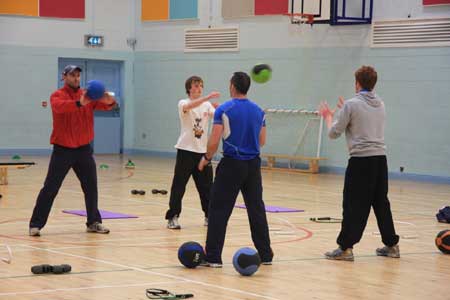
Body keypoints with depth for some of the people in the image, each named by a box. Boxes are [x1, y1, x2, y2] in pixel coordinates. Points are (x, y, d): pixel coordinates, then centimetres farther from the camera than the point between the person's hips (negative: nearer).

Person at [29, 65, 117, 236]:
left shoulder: (88, 96, 6)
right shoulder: (57, 96, -6)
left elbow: (103, 105, -8)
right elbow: (60, 106, -29)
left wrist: (109, 102, -33)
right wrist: (79, 103, -47)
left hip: (84, 149, 4)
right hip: (62, 149, -4)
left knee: (91, 187, 9)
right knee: (50, 188, -3)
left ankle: (94, 222, 22)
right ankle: (36, 224, 2)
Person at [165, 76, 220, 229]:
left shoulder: (207, 105, 8)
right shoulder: (183, 103, -4)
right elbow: (189, 106, -29)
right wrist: (207, 97, -43)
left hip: (203, 150, 4)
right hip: (186, 149, -4)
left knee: (206, 185, 7)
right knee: (179, 185, -5)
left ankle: (209, 216, 18)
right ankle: (172, 217, 1)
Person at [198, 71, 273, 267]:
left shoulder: (224, 110, -9)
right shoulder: (258, 111, 6)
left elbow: (214, 141, -12)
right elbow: (262, 141, 13)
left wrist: (206, 158, 5)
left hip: (231, 164, -5)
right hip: (253, 165, 5)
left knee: (219, 210, 0)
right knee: (256, 209, 12)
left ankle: (213, 257, -3)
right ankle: (265, 255, 15)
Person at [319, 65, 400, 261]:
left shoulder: (351, 105, -8)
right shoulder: (380, 105, 12)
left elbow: (334, 133, -2)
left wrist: (328, 117, 17)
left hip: (361, 160, -6)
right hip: (380, 158, 6)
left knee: (354, 206, -4)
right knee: (381, 203, 14)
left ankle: (345, 248, -4)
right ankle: (391, 245, 20)